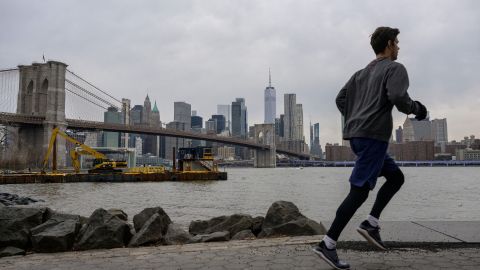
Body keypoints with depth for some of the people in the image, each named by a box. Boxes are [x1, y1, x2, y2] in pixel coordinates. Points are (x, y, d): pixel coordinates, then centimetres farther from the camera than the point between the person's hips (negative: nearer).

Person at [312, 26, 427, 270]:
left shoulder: (362, 72, 22)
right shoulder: (395, 68, -1)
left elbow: (340, 99, 18)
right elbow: (398, 97, -18)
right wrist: (416, 109, 1)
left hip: (356, 136, 9)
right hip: (374, 136, -9)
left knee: (396, 177, 21)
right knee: (359, 191, -9)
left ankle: (371, 223, 10)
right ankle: (327, 244, -9)